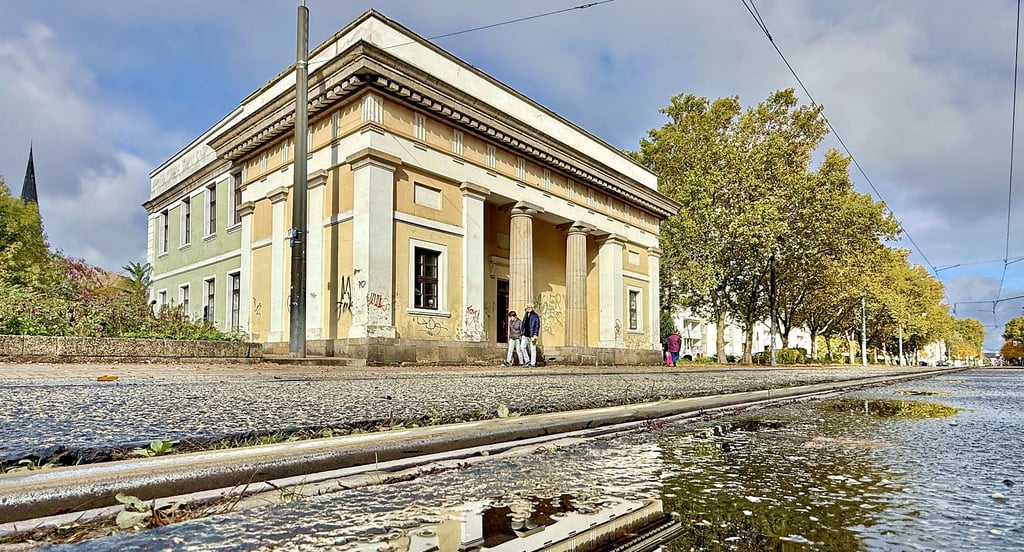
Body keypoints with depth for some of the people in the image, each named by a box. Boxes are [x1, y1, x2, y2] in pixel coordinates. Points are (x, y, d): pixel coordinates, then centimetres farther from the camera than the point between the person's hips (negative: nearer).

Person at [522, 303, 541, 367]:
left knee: (533, 349, -1)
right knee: (522, 346, -5)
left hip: (532, 335, -6)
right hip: (525, 335, 6)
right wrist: (522, 332, 15)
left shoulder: (535, 315, -5)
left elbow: (537, 325, -9)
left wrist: (535, 334, -16)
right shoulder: (526, 315, 14)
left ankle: (533, 363, 7)